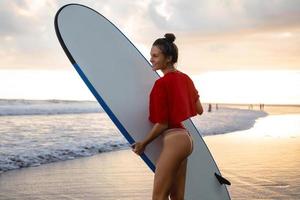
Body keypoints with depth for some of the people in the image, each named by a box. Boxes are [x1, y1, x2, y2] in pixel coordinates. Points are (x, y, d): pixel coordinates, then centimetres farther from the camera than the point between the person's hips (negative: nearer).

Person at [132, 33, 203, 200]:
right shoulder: (185, 78, 9)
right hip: (186, 138, 9)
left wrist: (143, 144, -2)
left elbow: (162, 123, -14)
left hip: (173, 141, -9)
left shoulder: (162, 83, -15)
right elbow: (199, 110, 18)